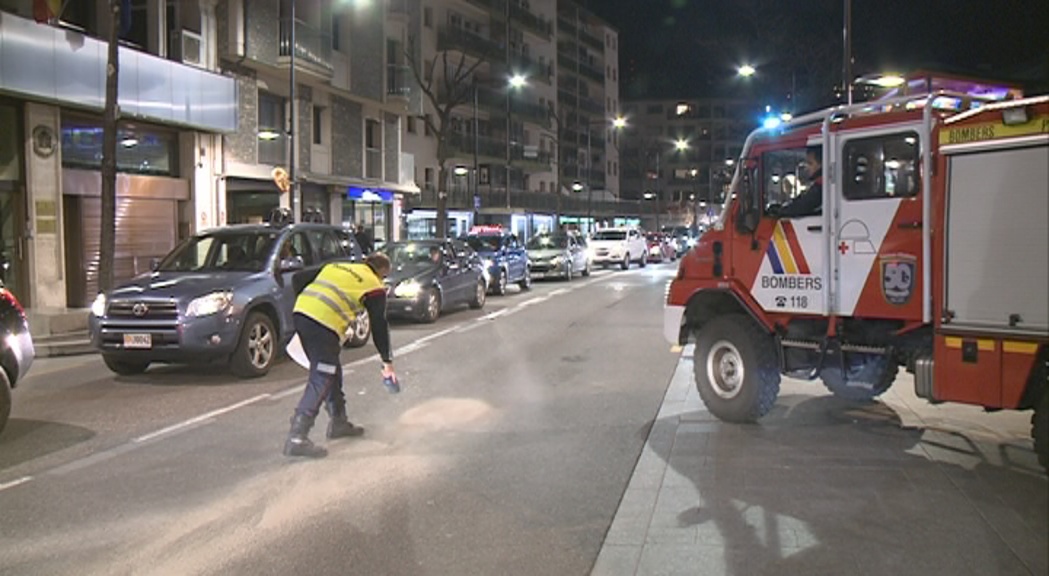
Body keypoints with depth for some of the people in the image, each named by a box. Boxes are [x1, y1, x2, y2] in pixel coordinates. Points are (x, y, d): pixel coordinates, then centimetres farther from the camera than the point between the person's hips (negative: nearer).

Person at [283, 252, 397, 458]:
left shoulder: (336, 266, 26)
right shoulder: (374, 287, 9)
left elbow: (312, 289, 23)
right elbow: (379, 326, 12)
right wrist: (387, 362, 20)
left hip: (301, 311, 8)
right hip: (324, 323, -8)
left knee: (332, 372, 21)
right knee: (320, 381, -5)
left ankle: (339, 422, 33)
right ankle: (297, 438, -11)